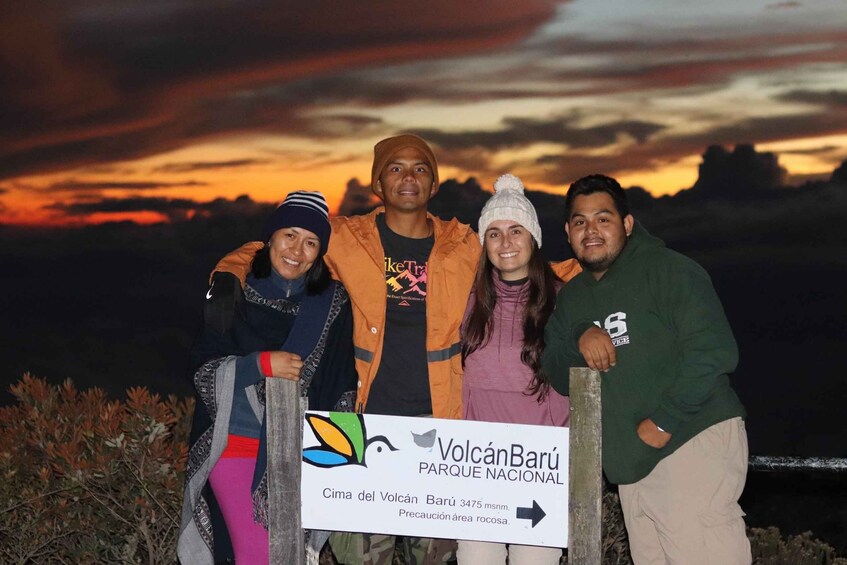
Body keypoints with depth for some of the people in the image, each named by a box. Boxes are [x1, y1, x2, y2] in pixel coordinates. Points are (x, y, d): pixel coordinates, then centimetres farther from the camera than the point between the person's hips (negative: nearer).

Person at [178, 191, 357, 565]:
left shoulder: (332, 304, 4)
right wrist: (261, 364, -15)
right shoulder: (234, 292, 1)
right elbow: (205, 369, -1)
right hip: (237, 442, -1)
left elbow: (343, 386, 10)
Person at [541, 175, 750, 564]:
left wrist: (663, 422, -17)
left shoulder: (670, 270, -7)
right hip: (630, 464, 7)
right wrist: (578, 340, -7)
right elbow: (557, 377, 13)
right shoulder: (571, 297, 16)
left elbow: (713, 351, -16)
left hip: (691, 442, -7)